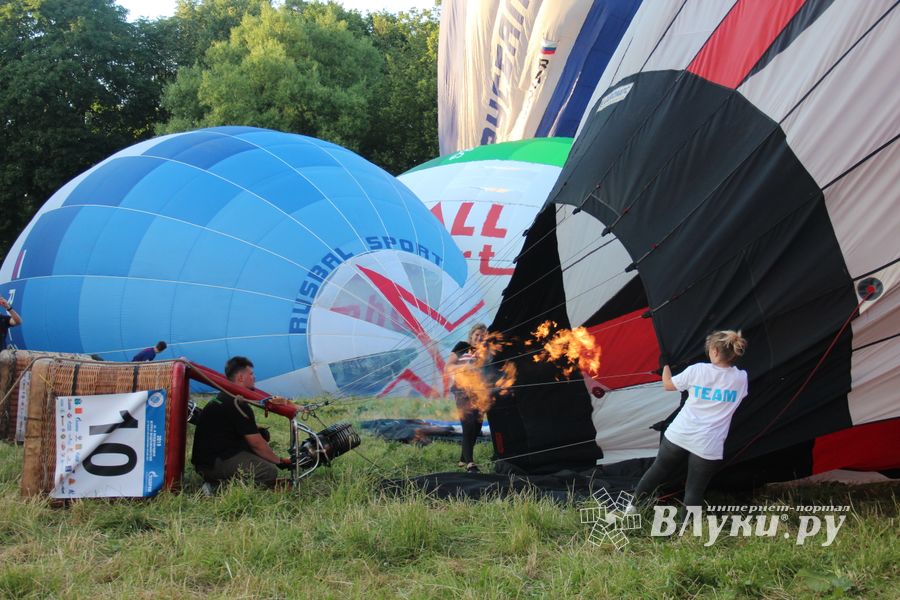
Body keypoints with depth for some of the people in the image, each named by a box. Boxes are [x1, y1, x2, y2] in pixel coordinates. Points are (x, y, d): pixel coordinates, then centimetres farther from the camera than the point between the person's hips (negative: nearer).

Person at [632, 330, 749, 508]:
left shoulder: (696, 370, -5)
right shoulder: (741, 378, -3)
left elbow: (668, 385, 11)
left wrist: (665, 364, 28)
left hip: (678, 436, 2)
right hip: (708, 446, -1)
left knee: (657, 471, 22)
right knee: (694, 491, 5)